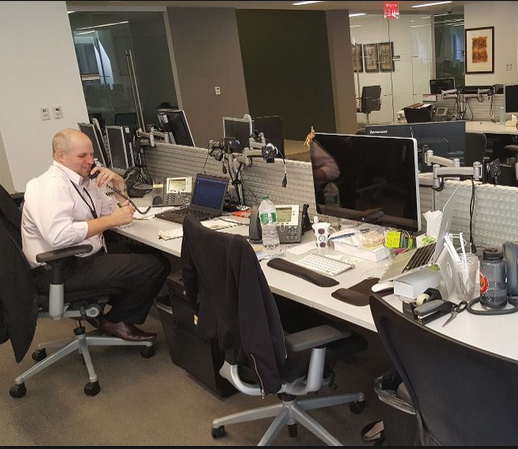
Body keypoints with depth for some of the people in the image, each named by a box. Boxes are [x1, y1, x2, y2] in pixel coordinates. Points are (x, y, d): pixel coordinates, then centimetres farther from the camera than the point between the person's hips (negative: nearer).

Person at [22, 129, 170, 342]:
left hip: (87, 256, 10)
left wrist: (118, 183, -3)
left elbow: (117, 209, 18)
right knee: (154, 267, -16)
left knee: (157, 257, 5)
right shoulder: (53, 185, -18)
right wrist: (110, 221, -26)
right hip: (61, 271, -10)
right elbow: (59, 235, -33)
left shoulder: (82, 180, 12)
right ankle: (116, 321, 6)